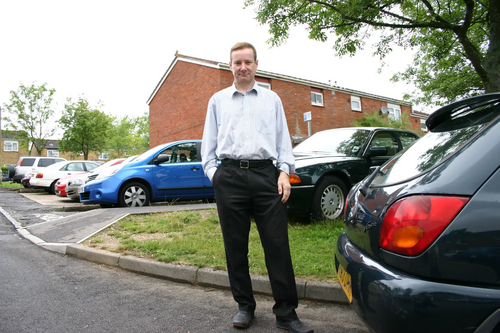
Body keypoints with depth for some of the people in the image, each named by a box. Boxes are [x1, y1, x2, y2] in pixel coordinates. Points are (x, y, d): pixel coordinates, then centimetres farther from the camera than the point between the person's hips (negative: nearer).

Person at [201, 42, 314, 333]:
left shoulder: (272, 99, 17)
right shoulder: (218, 100, 18)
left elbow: (283, 138, 13)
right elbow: (209, 142, 17)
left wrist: (284, 172, 0)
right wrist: (212, 172, 4)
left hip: (266, 174, -1)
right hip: (229, 176, 1)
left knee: (277, 244, -3)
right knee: (235, 246, 5)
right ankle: (245, 307, 21)